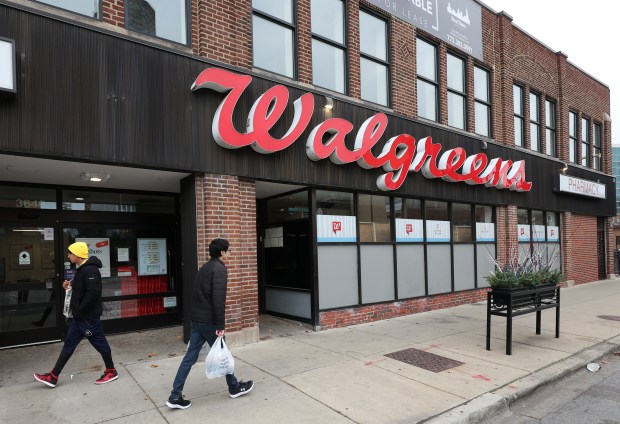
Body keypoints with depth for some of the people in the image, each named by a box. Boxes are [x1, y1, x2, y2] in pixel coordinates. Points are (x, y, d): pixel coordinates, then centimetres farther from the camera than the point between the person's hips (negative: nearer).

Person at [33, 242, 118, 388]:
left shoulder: (90, 270, -22)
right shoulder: (81, 269, 12)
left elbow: (93, 292, -30)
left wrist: (79, 310, -22)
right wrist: (70, 286, 7)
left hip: (89, 316, -10)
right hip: (80, 316, 10)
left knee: (100, 343, 3)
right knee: (69, 344, 15)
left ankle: (111, 372, 18)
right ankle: (53, 376, 25)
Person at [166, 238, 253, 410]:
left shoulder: (205, 267, 14)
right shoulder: (219, 269, -15)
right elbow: (218, 299, -23)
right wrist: (220, 326, -20)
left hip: (196, 318, 8)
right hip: (208, 320, -8)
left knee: (190, 356, 10)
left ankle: (175, 396, 12)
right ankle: (235, 387, 25)